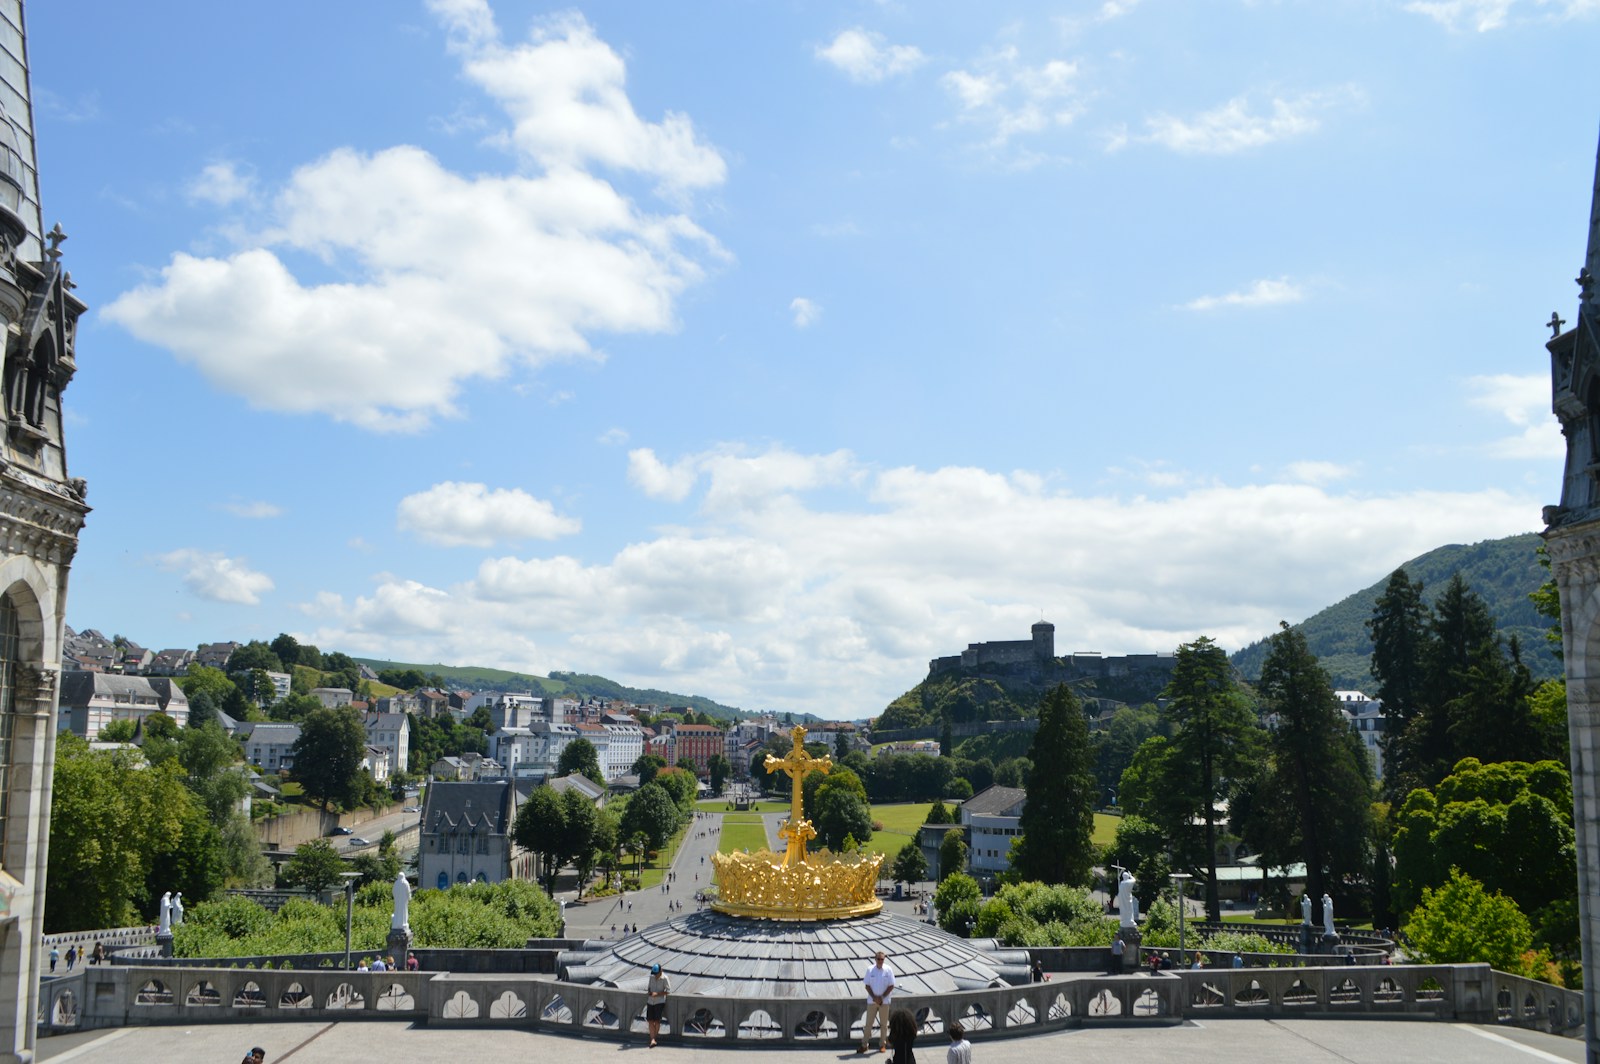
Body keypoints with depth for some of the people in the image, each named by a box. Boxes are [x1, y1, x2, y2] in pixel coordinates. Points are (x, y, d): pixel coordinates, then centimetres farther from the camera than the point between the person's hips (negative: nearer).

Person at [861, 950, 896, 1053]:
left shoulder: (888, 970, -5)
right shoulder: (870, 970, -3)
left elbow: (891, 986, -4)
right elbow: (867, 985, 0)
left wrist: (882, 997, -11)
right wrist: (874, 997, -12)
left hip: (884, 1001, 0)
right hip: (872, 1001, 0)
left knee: (884, 1024, 7)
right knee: (868, 1023, 3)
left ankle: (882, 1044, 17)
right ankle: (865, 1044, 9)